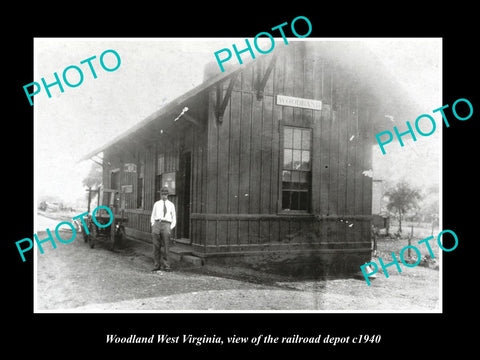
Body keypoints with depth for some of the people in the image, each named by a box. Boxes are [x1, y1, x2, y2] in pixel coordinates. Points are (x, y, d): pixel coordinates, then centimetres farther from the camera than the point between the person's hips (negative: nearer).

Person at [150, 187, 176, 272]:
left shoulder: (171, 205, 15)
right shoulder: (156, 204, 18)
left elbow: (174, 219, 16)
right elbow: (152, 217, 20)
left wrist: (170, 228, 1)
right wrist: (153, 226, 4)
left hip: (166, 224, -1)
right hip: (157, 223, 1)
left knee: (165, 246, -7)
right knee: (156, 246, -3)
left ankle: (165, 265, -1)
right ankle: (156, 265, 2)